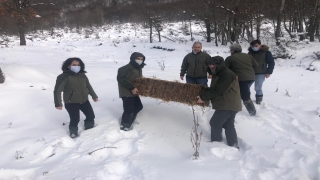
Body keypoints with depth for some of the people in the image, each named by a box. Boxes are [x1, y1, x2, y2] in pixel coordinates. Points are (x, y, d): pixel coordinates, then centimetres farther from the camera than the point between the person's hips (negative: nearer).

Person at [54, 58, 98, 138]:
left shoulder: (82, 75, 3)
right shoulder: (64, 76, -17)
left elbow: (88, 86, 18)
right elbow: (57, 91, -19)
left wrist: (94, 96, 22)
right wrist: (58, 103, -25)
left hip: (84, 101, 6)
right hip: (71, 103, -6)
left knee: (91, 116, 12)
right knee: (75, 119, -4)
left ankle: (89, 128, 41)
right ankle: (73, 131, 27)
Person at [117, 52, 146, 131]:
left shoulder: (139, 68, 11)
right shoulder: (127, 68, -19)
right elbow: (121, 79, -25)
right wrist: (131, 88, -26)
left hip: (134, 92, 10)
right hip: (126, 92, -10)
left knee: (138, 106, 17)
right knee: (128, 109, -10)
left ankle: (128, 121, 31)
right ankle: (124, 125, 9)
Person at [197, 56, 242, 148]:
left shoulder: (227, 74, -20)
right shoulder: (219, 74, 15)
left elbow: (217, 90, -23)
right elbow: (213, 89, 18)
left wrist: (203, 97, -18)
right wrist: (204, 96, 4)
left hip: (228, 105, -10)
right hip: (230, 105, 10)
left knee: (215, 123, -2)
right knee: (228, 125, 14)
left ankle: (216, 142, 13)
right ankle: (233, 145, 22)